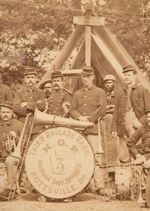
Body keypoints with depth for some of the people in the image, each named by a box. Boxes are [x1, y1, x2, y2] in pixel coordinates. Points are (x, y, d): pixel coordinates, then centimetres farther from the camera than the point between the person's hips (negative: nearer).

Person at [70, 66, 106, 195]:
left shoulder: (99, 92, 8)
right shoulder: (77, 94, 20)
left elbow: (101, 110, -2)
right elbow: (73, 110, 11)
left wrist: (89, 119, -10)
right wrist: (80, 117, -9)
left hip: (94, 128, -4)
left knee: (95, 156, -12)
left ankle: (99, 185, -10)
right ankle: (90, 184, 5)